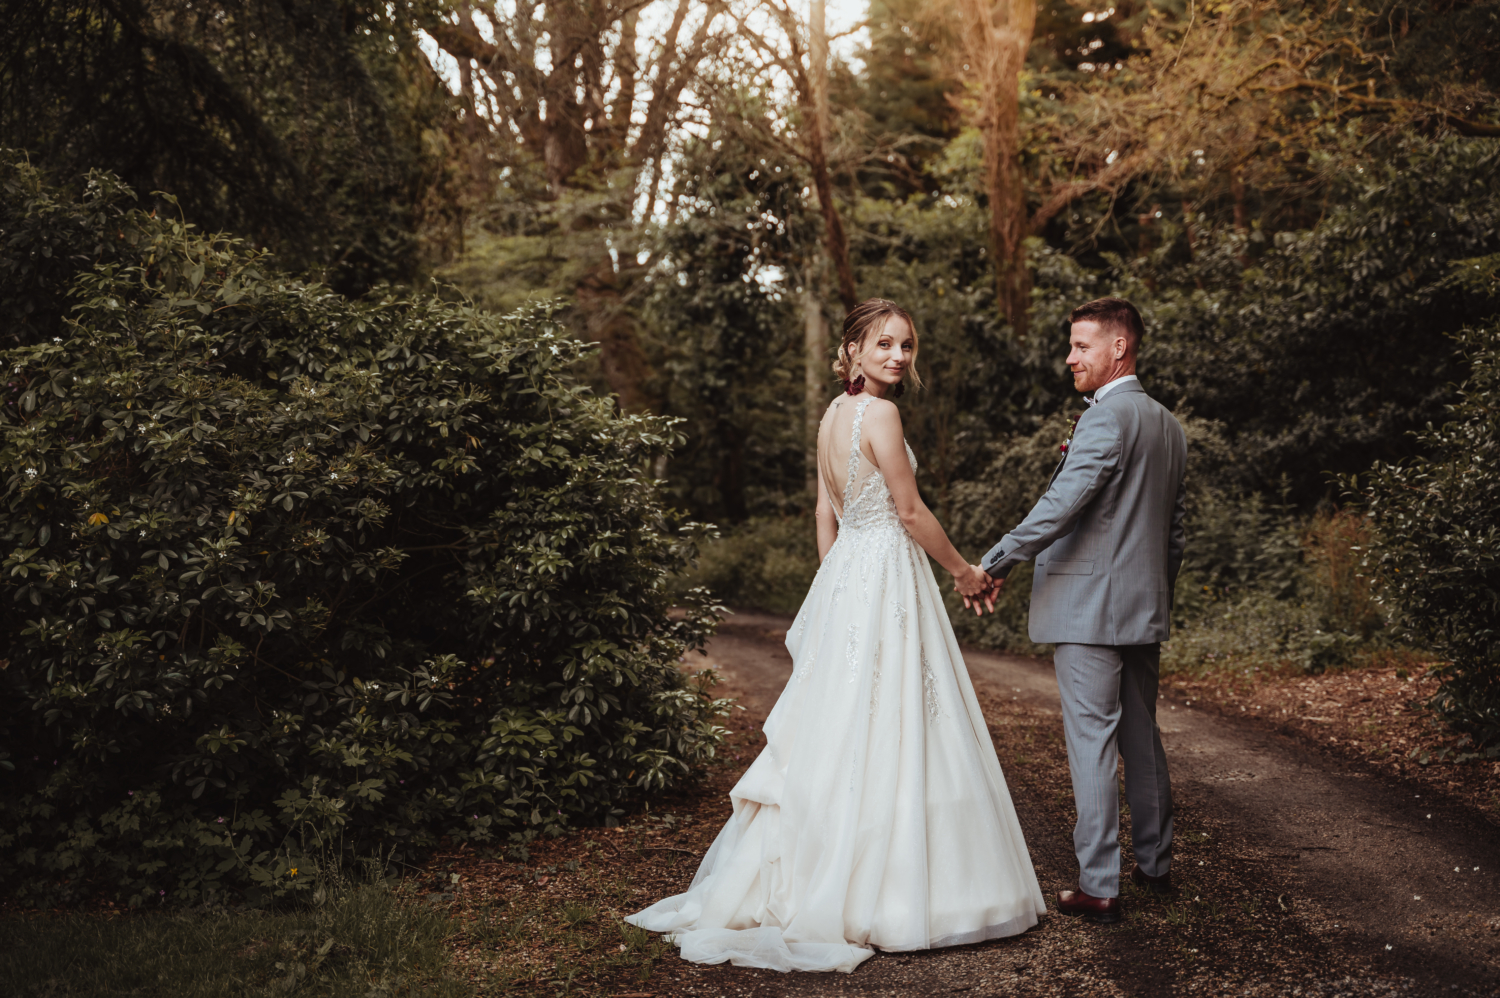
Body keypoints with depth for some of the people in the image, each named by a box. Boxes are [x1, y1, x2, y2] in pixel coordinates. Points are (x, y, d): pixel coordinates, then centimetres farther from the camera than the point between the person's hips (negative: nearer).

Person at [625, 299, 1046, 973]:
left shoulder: (833, 414, 12)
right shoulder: (879, 414, -14)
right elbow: (910, 511, -12)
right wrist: (962, 571, 1)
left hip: (845, 573, 9)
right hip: (888, 572, -9)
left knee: (837, 732, 13)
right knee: (887, 732, -2)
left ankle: (792, 881, 20)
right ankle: (882, 893, 5)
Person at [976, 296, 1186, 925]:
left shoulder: (1107, 417, -14)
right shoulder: (1169, 425, 15)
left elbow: (1063, 502, -23)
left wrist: (997, 563, -20)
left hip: (1089, 607, -9)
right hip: (1144, 610, 9)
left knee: (1092, 742, -4)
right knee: (1141, 736, 18)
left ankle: (1099, 888, 0)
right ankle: (1155, 863, 29)